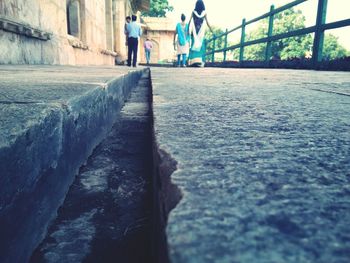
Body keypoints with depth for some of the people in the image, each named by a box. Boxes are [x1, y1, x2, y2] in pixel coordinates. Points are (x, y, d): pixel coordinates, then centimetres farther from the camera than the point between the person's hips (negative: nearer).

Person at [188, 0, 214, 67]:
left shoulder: (193, 12, 2)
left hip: (194, 31, 0)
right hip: (201, 31, 0)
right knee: (201, 46, 2)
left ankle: (193, 61, -8)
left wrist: (189, 30, 3)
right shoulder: (204, 13, 1)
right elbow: (207, 23, 1)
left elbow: (190, 22, -2)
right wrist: (212, 31, 8)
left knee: (194, 45, 1)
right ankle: (200, 62, -6)